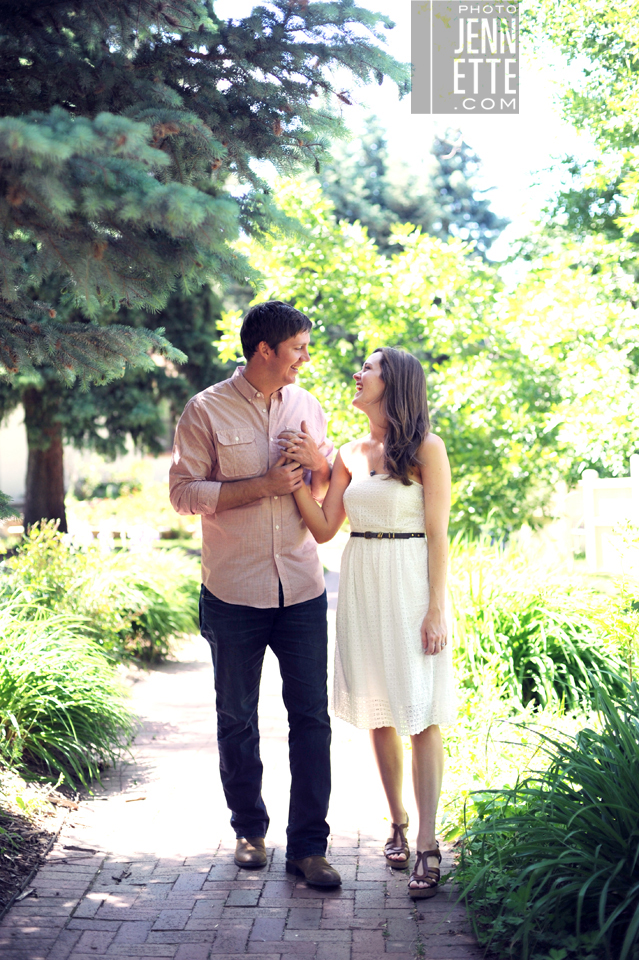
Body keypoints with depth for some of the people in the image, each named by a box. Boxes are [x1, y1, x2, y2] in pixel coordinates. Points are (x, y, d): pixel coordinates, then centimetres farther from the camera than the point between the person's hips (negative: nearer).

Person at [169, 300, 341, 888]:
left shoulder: (307, 406, 8)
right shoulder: (207, 411, -5)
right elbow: (183, 493, -10)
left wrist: (319, 461, -6)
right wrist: (264, 486, -16)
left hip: (302, 589, 3)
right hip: (234, 592, -3)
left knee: (312, 716, -1)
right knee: (237, 719, 9)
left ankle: (308, 847, 6)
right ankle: (250, 829, 27)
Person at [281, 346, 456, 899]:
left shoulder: (427, 449, -5)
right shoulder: (351, 454, 10)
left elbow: (438, 535, -7)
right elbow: (324, 528, 6)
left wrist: (436, 609, -12)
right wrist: (298, 475, -6)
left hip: (412, 585, -5)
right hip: (362, 586, 5)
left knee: (422, 713, -6)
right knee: (378, 712, 11)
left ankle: (428, 845, -5)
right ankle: (398, 825, 25)